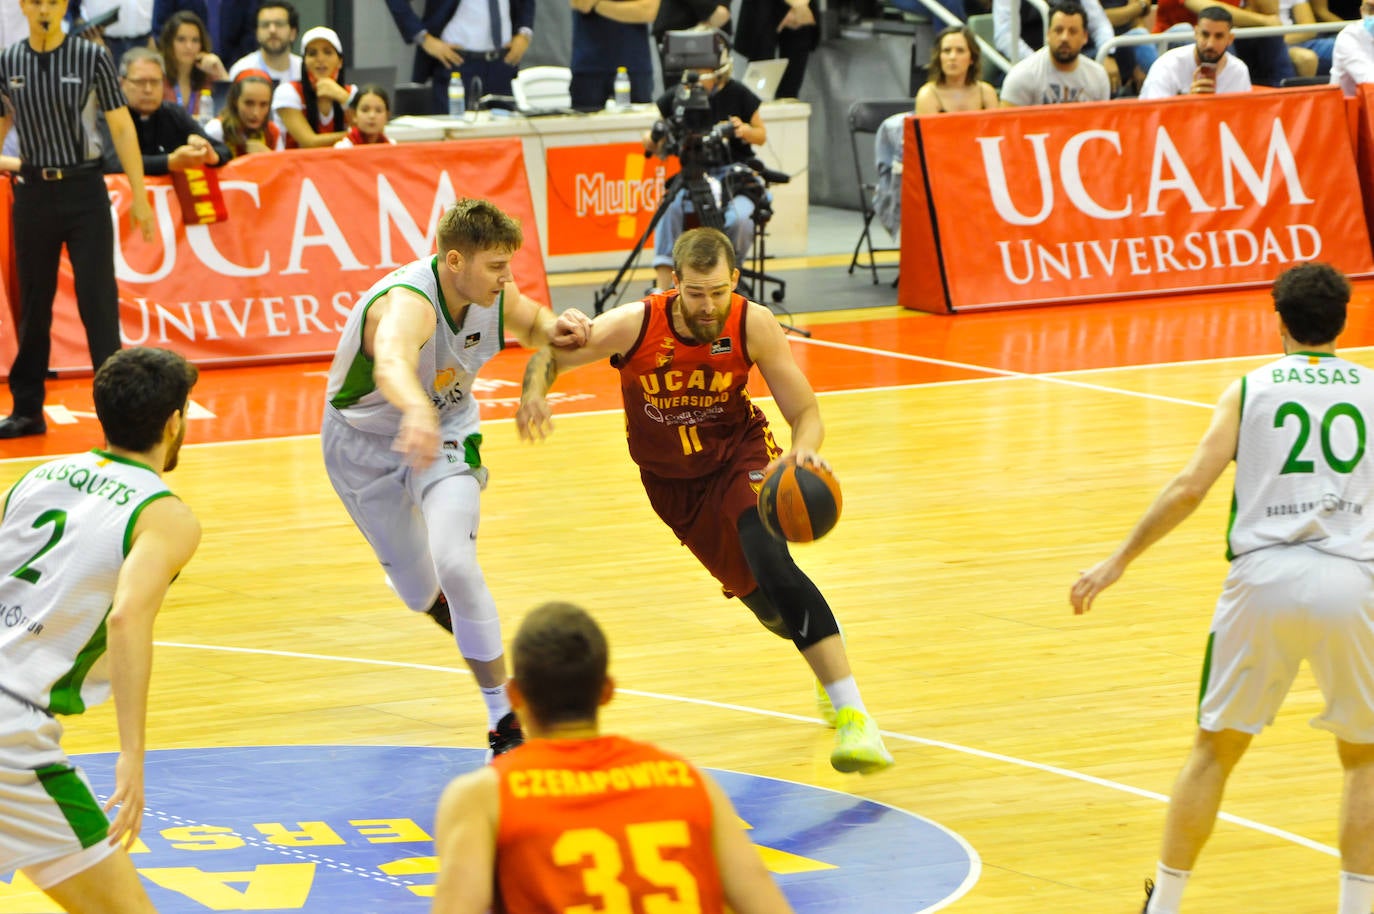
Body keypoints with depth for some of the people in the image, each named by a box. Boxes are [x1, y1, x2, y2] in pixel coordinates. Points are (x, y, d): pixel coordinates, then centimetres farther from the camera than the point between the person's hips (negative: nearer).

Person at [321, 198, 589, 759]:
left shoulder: (495, 297, -18)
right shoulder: (409, 303, -39)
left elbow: (534, 324, 8)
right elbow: (392, 362, -63)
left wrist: (557, 330, -17)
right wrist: (417, 410, -85)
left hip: (445, 435, 2)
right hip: (364, 442, -2)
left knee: (454, 563, -22)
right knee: (419, 592, 11)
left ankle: (505, 718, -13)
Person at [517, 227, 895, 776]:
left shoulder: (753, 326, -22)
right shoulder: (636, 326, -23)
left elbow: (805, 410, -16)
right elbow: (550, 355, -11)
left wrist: (804, 450, -39)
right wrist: (534, 393, -34)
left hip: (740, 454, -2)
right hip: (673, 481, 2)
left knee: (768, 561, -28)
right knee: (757, 594, 7)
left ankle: (851, 714, -31)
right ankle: (829, 664, 42)